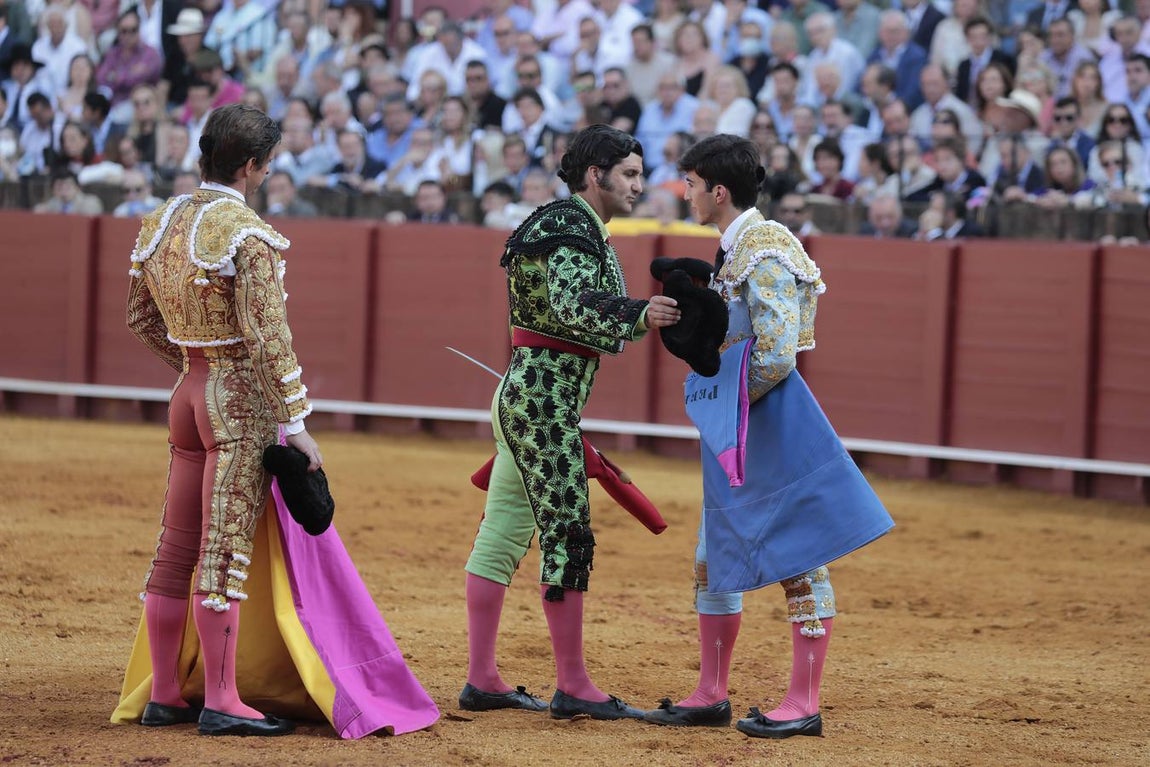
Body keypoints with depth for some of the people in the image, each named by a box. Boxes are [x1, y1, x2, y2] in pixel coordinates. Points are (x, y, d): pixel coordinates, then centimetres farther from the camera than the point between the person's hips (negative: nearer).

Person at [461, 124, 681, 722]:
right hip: (544, 400, -11)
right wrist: (637, 317, -43)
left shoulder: (567, 226, 19)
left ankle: (481, 680, 12)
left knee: (503, 536, 9)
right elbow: (570, 304, -31)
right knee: (568, 536, -10)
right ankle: (572, 686, -9)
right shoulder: (574, 232, -14)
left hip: (522, 396, 11)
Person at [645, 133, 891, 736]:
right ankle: (711, 697, 23)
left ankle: (804, 705, 0)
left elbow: (777, 352, -23)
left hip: (771, 425, -11)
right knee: (714, 560, 15)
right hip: (733, 436, 11)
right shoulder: (731, 250, 12)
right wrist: (708, 403, 10)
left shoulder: (765, 253, -17)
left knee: (797, 557, -3)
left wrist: (729, 405, -13)